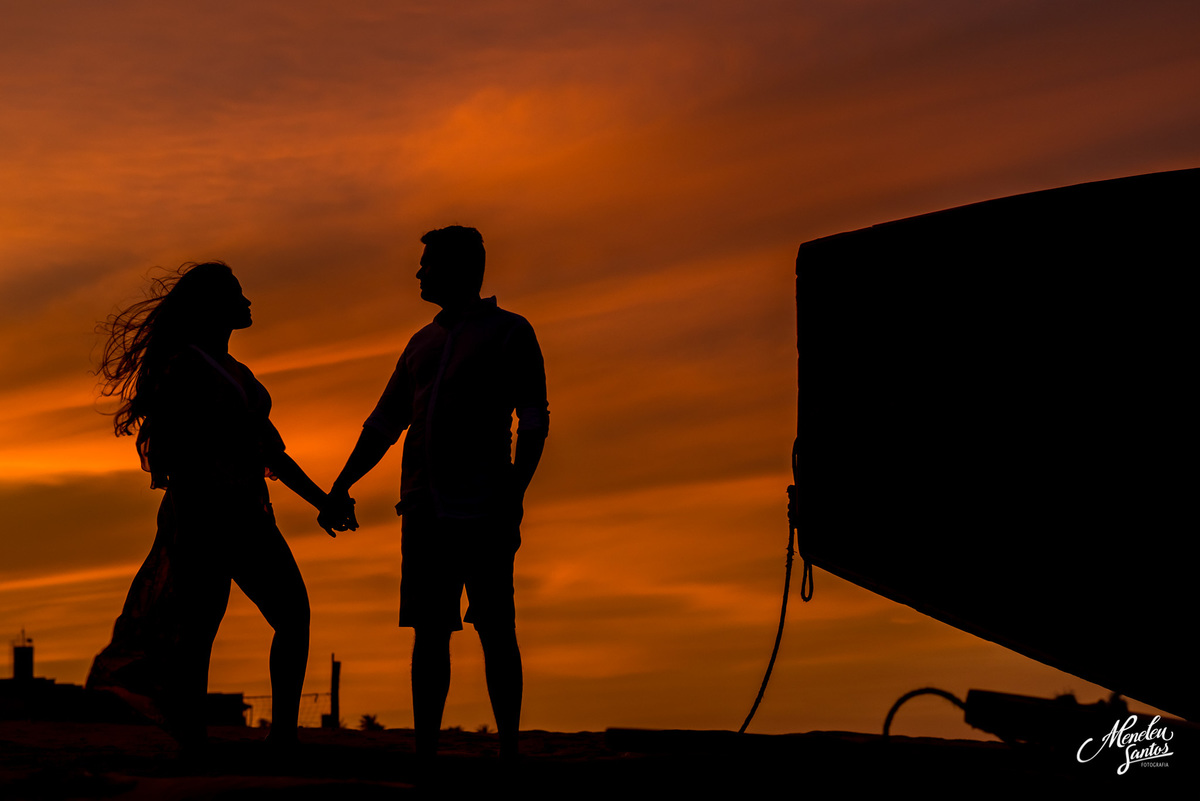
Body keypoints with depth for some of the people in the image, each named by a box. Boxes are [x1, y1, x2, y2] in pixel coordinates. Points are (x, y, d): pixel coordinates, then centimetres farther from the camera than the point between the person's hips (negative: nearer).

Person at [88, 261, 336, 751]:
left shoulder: (239, 374, 24)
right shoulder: (184, 365, -2)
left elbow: (272, 451, 26)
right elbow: (176, 450, -12)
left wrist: (319, 499, 21)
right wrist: (187, 521, -21)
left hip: (246, 515, 8)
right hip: (203, 514, -8)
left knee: (294, 614, -3)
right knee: (198, 631, -8)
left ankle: (282, 740, -4)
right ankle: (193, 748, -4)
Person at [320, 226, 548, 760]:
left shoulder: (509, 332, 5)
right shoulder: (423, 343, 22)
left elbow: (535, 422, -3)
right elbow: (383, 425, 25)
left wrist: (512, 498, -14)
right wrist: (341, 488, 15)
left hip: (482, 511, -5)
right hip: (424, 509, 5)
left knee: (495, 630, -5)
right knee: (428, 630, 3)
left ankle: (509, 751, -3)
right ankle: (425, 753, 5)